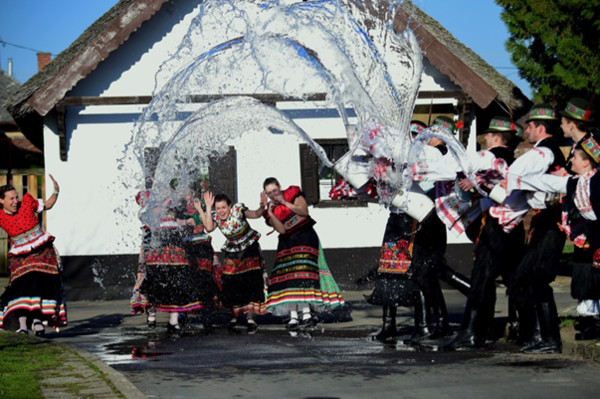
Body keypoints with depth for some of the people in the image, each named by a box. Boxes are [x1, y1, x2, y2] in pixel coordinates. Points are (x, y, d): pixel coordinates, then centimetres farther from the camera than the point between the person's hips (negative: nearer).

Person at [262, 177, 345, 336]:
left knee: (303, 272, -19)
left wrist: (285, 203, -17)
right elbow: (281, 230, -5)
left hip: (305, 237, -4)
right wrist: (270, 214, -16)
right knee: (287, 277, -7)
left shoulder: (292, 193, -1)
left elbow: (304, 211, -12)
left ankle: (306, 312, -25)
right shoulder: (270, 209, 6)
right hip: (287, 242, 4)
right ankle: (293, 317, -9)